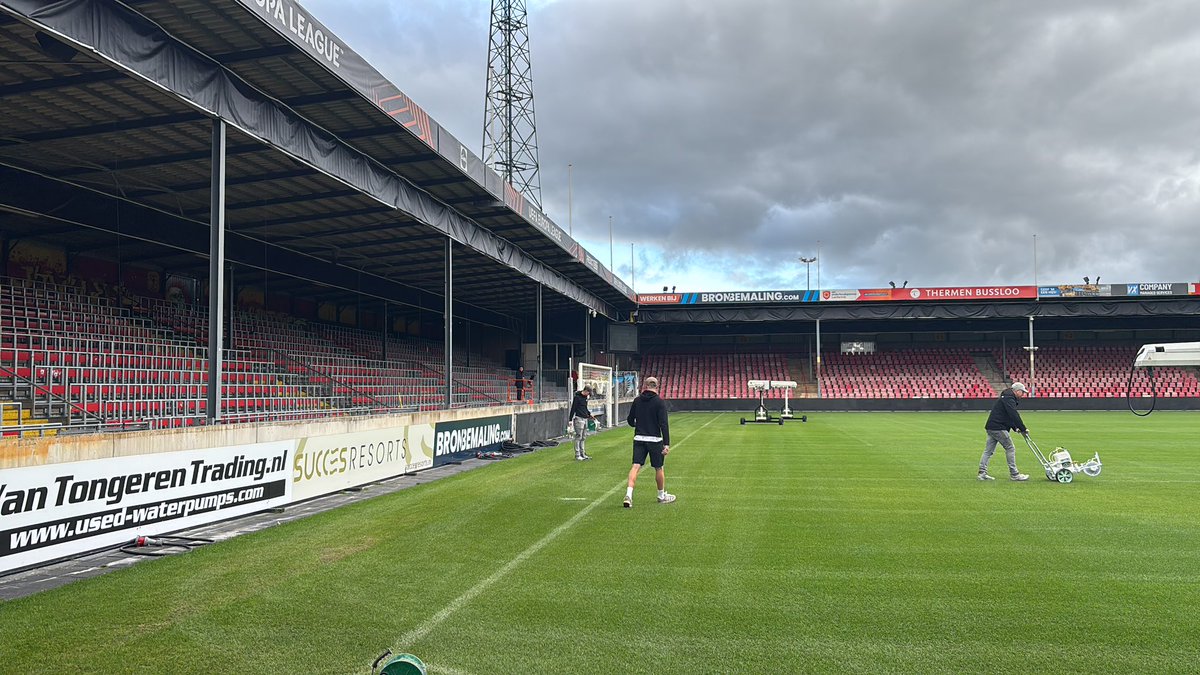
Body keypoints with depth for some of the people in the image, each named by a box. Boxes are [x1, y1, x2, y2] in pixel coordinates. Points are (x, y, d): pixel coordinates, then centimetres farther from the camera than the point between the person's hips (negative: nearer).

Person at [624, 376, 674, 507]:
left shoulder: (637, 401, 3)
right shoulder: (660, 402, -9)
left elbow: (630, 420, 10)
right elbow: (663, 424, -16)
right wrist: (667, 444, -17)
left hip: (639, 439, 3)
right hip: (654, 440, -3)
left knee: (636, 466, -1)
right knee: (658, 468, 12)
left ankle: (629, 494, -17)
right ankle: (662, 496, 27)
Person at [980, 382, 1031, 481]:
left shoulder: (1008, 398, 21)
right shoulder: (1008, 398, -12)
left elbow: (1010, 416, 22)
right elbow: (1014, 416, -19)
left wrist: (1015, 428, 11)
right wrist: (1023, 429, -15)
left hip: (991, 427, 10)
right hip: (998, 428, -10)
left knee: (988, 450, 7)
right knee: (1010, 449, -2)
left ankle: (982, 473, 6)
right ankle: (1014, 474, 2)